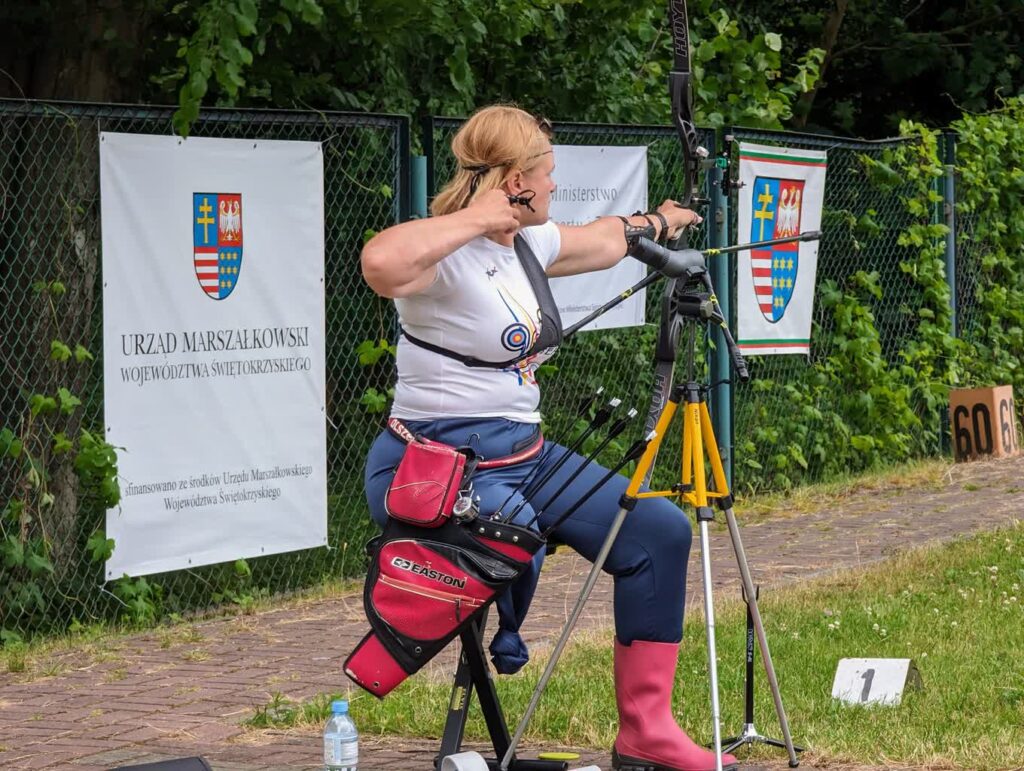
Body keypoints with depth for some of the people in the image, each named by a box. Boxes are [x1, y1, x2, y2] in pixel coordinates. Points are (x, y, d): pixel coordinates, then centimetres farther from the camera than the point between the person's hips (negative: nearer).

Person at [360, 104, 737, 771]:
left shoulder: (529, 244, 11)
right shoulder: (449, 259, -16)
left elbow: (602, 241, 35)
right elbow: (382, 263, -41)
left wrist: (657, 222, 51)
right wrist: (478, 217, -30)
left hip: (525, 454, 9)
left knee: (659, 533, 3)